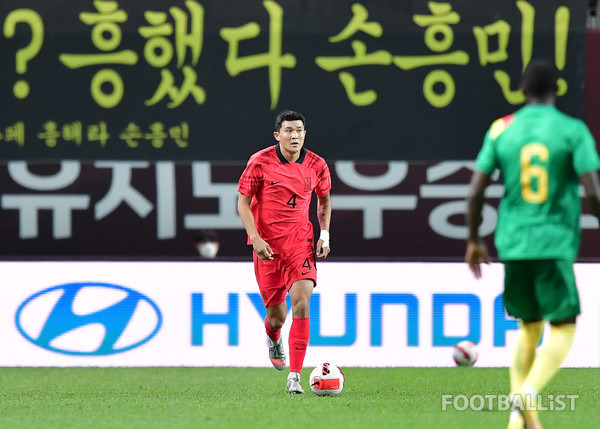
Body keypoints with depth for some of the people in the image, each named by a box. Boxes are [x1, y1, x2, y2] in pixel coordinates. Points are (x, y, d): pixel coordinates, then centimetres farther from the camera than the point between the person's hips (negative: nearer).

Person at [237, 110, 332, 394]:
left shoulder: (317, 165, 0)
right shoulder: (260, 162, -8)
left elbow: (324, 199, 18)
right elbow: (243, 200, -1)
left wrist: (324, 235, 5)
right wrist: (255, 238, -13)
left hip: (300, 242, 1)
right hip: (267, 245, -1)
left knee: (301, 302, -19)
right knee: (277, 315, 3)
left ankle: (294, 376, -16)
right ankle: (273, 338, 44)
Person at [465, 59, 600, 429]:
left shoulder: (501, 130, 5)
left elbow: (476, 192, 3)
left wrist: (474, 240, 16)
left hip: (512, 243, 4)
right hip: (555, 244, -4)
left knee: (529, 327, 18)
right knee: (563, 329, 4)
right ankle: (528, 395, -20)